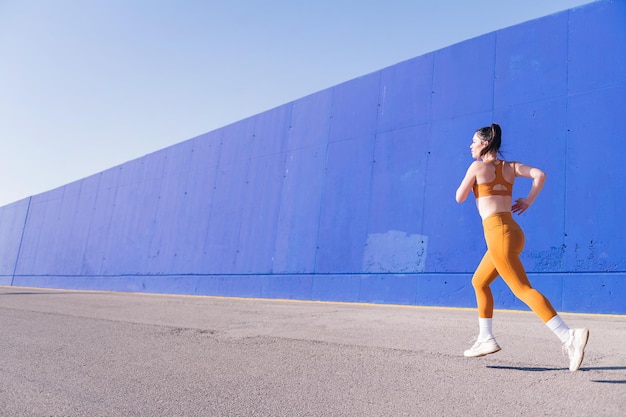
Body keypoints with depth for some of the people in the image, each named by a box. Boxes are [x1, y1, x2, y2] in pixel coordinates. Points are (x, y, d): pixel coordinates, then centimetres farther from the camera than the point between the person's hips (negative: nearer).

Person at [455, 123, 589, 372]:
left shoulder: (477, 167, -3)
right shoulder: (511, 167, 14)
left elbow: (459, 198, 2)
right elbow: (540, 175, 1)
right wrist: (528, 201, 9)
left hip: (498, 232, -9)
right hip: (510, 231, 9)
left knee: (522, 289, -11)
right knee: (479, 282, 20)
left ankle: (569, 337, -20)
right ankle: (486, 339, 22)